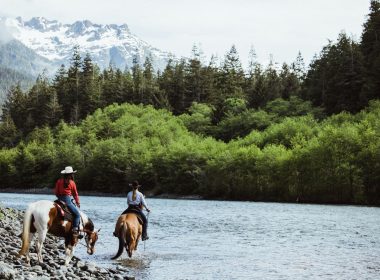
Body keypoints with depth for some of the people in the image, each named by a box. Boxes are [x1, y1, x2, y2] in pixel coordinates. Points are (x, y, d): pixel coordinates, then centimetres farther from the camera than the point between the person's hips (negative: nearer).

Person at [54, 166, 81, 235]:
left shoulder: (59, 181, 6)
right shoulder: (72, 183, -3)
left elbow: (56, 192, 10)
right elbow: (75, 194, 5)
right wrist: (78, 203, 19)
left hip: (60, 198, 6)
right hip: (67, 199, -6)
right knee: (77, 214, 0)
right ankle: (75, 228, -13)